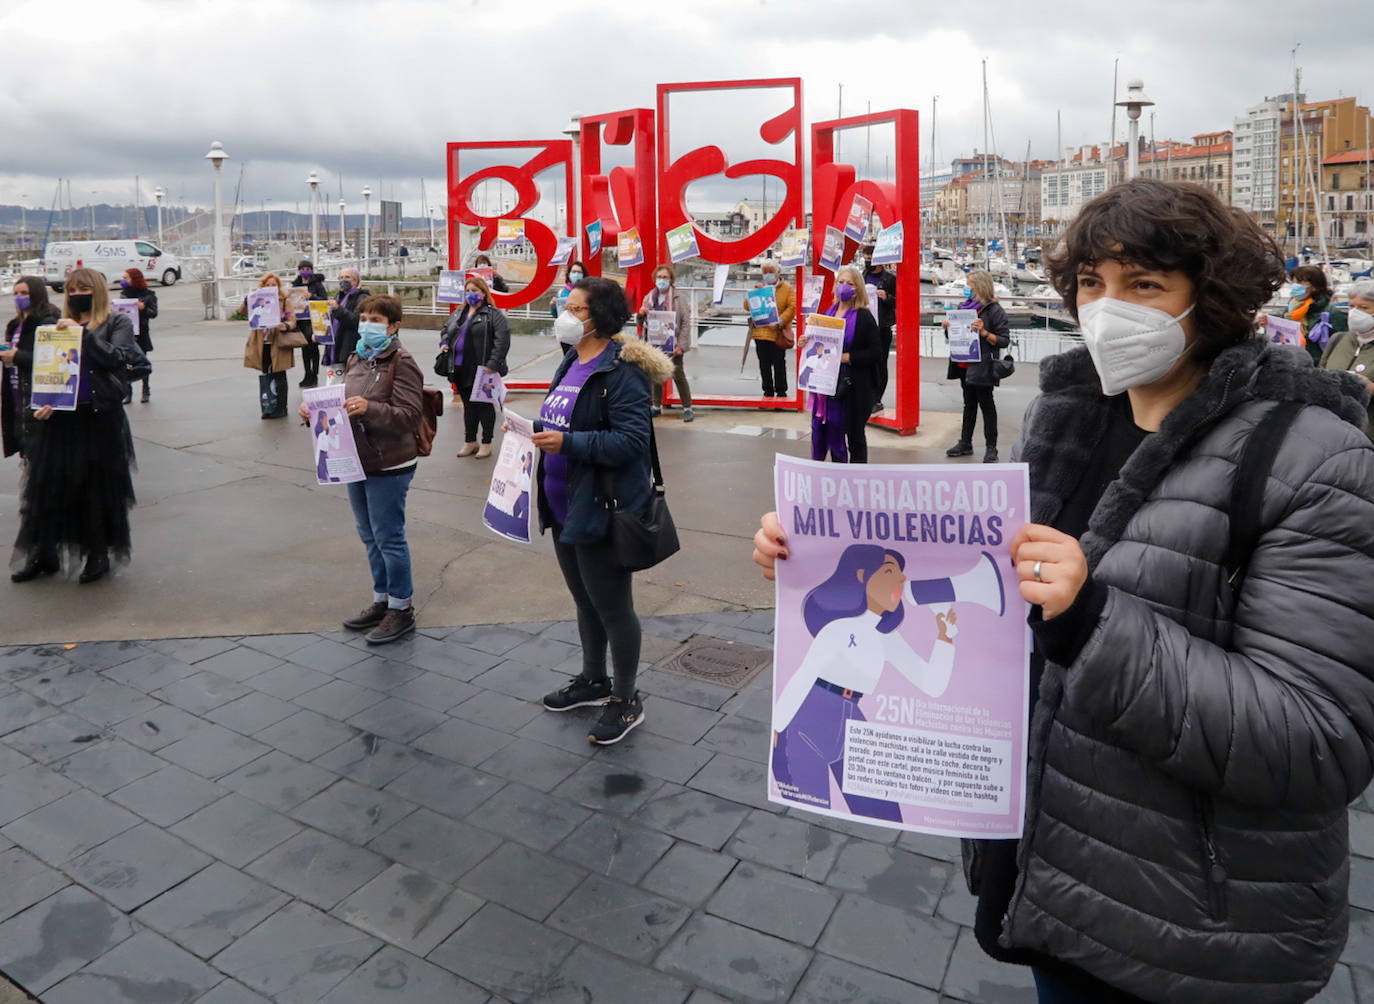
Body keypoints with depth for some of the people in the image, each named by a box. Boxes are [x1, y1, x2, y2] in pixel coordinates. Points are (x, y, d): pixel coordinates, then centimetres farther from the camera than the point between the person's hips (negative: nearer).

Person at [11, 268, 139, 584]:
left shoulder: (117, 323, 4)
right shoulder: (59, 325, 14)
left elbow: (117, 359, -12)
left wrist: (81, 333, -16)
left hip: (100, 416, -4)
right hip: (59, 417, 4)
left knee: (99, 487, 4)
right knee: (48, 486, 5)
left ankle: (98, 555, 16)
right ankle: (44, 554, 17)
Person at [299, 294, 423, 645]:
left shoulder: (401, 363, -13)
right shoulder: (356, 359, 11)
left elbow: (409, 416, -21)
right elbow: (344, 406, 18)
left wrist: (369, 408, -34)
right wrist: (315, 413, 0)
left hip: (389, 467, -8)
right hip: (358, 462, 8)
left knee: (389, 537, 1)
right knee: (370, 536, 17)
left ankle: (402, 609, 15)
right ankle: (382, 600, 32)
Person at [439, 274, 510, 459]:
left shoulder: (493, 314, -6)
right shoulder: (458, 314, 16)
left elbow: (502, 340, -14)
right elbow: (445, 330, 31)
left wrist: (493, 364, -21)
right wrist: (444, 343, 10)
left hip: (482, 370, -6)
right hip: (461, 370, 7)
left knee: (485, 406, 3)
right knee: (468, 406, 14)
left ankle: (486, 444, 13)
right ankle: (470, 442, 24)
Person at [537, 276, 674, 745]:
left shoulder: (621, 371, -19)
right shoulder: (572, 362, 10)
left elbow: (632, 441, -25)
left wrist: (568, 443, -28)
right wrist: (534, 429, 2)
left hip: (601, 510, -9)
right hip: (564, 506, 9)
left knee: (611, 606, 5)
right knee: (585, 600, 22)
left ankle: (626, 700, 23)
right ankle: (593, 680, 41)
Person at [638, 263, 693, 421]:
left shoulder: (679, 299, -4)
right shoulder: (649, 298, 12)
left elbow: (686, 323, -8)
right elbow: (642, 323, 19)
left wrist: (681, 345, -17)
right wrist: (641, 314, -5)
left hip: (673, 345, -5)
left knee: (678, 376, -3)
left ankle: (687, 408, 6)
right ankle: (657, 406, 24)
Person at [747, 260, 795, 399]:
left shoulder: (787, 288, 3)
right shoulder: (759, 287, 16)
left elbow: (792, 307, -8)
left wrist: (779, 322, -19)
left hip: (777, 333, -4)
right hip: (760, 333, 4)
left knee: (779, 364, -1)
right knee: (764, 365, 8)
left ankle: (781, 392, 10)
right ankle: (768, 392, 18)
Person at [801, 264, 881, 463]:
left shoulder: (864, 317, -6)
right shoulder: (828, 313, 13)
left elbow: (875, 351, -12)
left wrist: (847, 357, -21)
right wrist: (806, 342, 2)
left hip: (852, 386, -5)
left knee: (854, 433, 4)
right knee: (820, 426, 8)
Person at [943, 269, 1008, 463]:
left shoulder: (995, 310, -10)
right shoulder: (965, 306, 10)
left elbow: (1004, 340, -13)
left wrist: (984, 332, -25)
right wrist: (948, 327, 1)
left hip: (983, 366, -7)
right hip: (966, 364, 7)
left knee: (986, 403, 0)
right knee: (969, 403, 15)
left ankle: (991, 447, 8)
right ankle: (965, 443, 24)